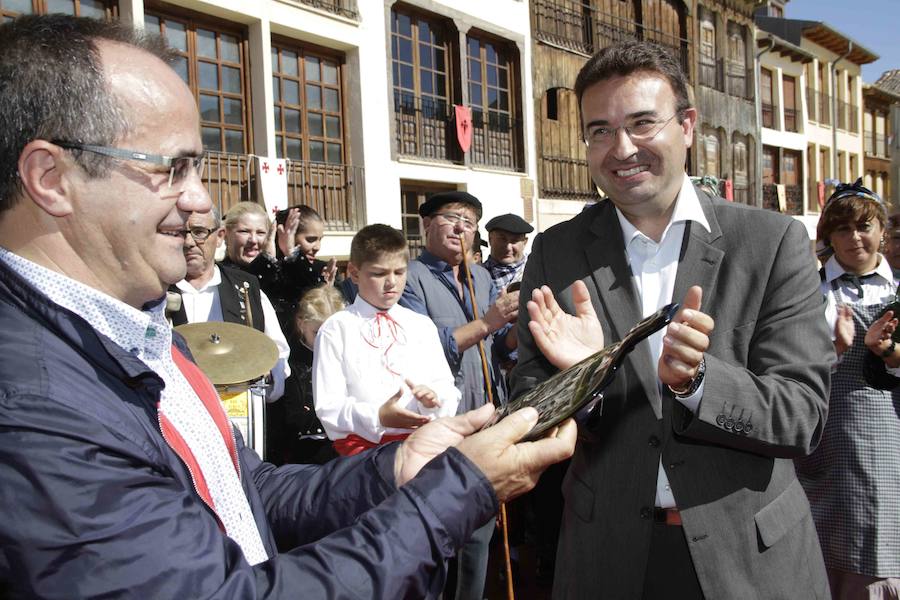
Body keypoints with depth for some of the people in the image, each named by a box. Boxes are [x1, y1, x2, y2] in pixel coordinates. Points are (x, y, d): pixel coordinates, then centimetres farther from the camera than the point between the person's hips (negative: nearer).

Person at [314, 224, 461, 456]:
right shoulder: (336, 329, 6)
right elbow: (328, 406, 0)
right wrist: (378, 417, -15)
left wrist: (434, 398, -8)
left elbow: (448, 390, 16)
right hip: (363, 443, -3)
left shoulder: (422, 325, 18)